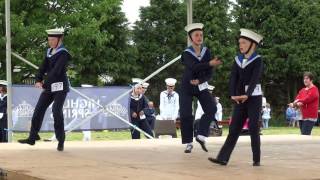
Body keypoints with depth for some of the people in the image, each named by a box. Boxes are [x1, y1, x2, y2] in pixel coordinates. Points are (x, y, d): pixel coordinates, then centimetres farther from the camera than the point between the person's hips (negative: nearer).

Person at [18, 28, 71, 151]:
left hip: (60, 86, -8)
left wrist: (45, 83, -25)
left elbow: (56, 71, -22)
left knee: (57, 111, -15)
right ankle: (32, 138, 9)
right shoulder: (49, 52, 12)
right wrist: (38, 80, -8)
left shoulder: (63, 53, -12)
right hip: (49, 87, 8)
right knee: (39, 109, 3)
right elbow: (43, 67, 7)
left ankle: (61, 141, -5)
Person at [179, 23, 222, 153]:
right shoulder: (186, 53, -14)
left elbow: (209, 74, -3)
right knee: (185, 115, -8)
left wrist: (200, 80, -21)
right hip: (187, 87, -3)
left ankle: (201, 136, -3)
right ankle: (189, 143, 5)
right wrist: (210, 64, -46)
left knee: (211, 109, -15)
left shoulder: (206, 52, -3)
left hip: (201, 86, 3)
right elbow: (194, 67, -34)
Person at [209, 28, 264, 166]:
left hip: (254, 97, -4)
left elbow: (254, 79, -18)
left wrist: (247, 94, -30)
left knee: (253, 128, -4)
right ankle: (223, 158, -5)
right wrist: (233, 95, -15)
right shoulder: (238, 60, 8)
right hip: (240, 98, 5)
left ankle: (256, 159, 3)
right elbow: (233, 78, -1)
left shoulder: (257, 60, -6)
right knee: (234, 128, 1)